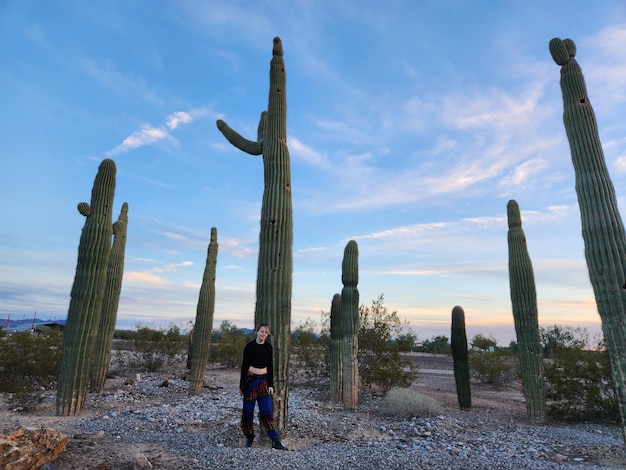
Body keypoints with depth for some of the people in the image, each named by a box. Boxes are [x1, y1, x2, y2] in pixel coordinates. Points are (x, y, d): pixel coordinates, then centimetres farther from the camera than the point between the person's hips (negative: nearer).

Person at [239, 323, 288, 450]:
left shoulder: (268, 347, 3)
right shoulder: (249, 346, -6)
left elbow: (270, 366, 6)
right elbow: (244, 365, -3)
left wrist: (271, 385, 1)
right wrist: (242, 384, -4)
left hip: (264, 380, 2)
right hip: (251, 379, -2)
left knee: (267, 411, -2)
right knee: (248, 410, 5)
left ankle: (275, 441, 1)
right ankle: (249, 437, 23)